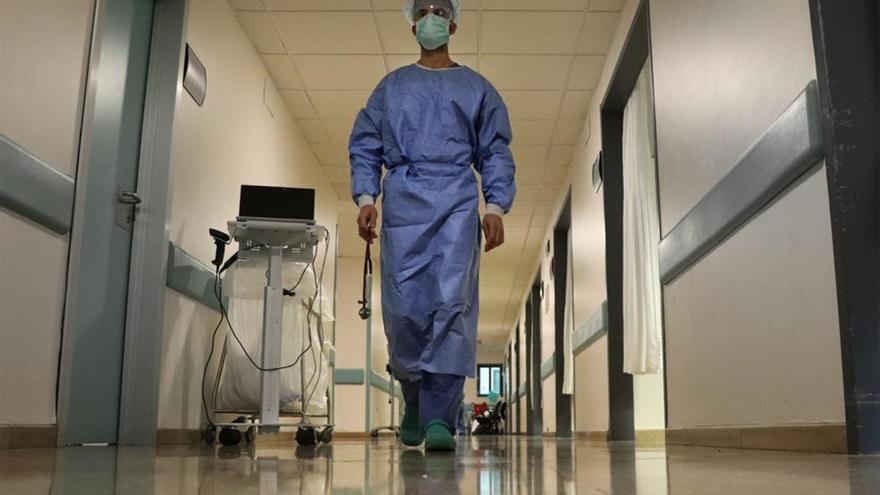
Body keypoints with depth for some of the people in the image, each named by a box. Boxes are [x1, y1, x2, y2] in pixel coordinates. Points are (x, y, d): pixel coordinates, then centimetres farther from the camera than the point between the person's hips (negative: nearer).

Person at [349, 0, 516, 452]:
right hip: (402, 201, 1)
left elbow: (495, 153, 13)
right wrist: (365, 198, 0)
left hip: (457, 201, -1)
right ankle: (413, 400, 18)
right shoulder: (391, 86, 22)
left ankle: (439, 418, -15)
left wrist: (495, 206, -2)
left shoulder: (477, 88, 20)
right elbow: (365, 147, 16)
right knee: (404, 307, -5)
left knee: (453, 304, -15)